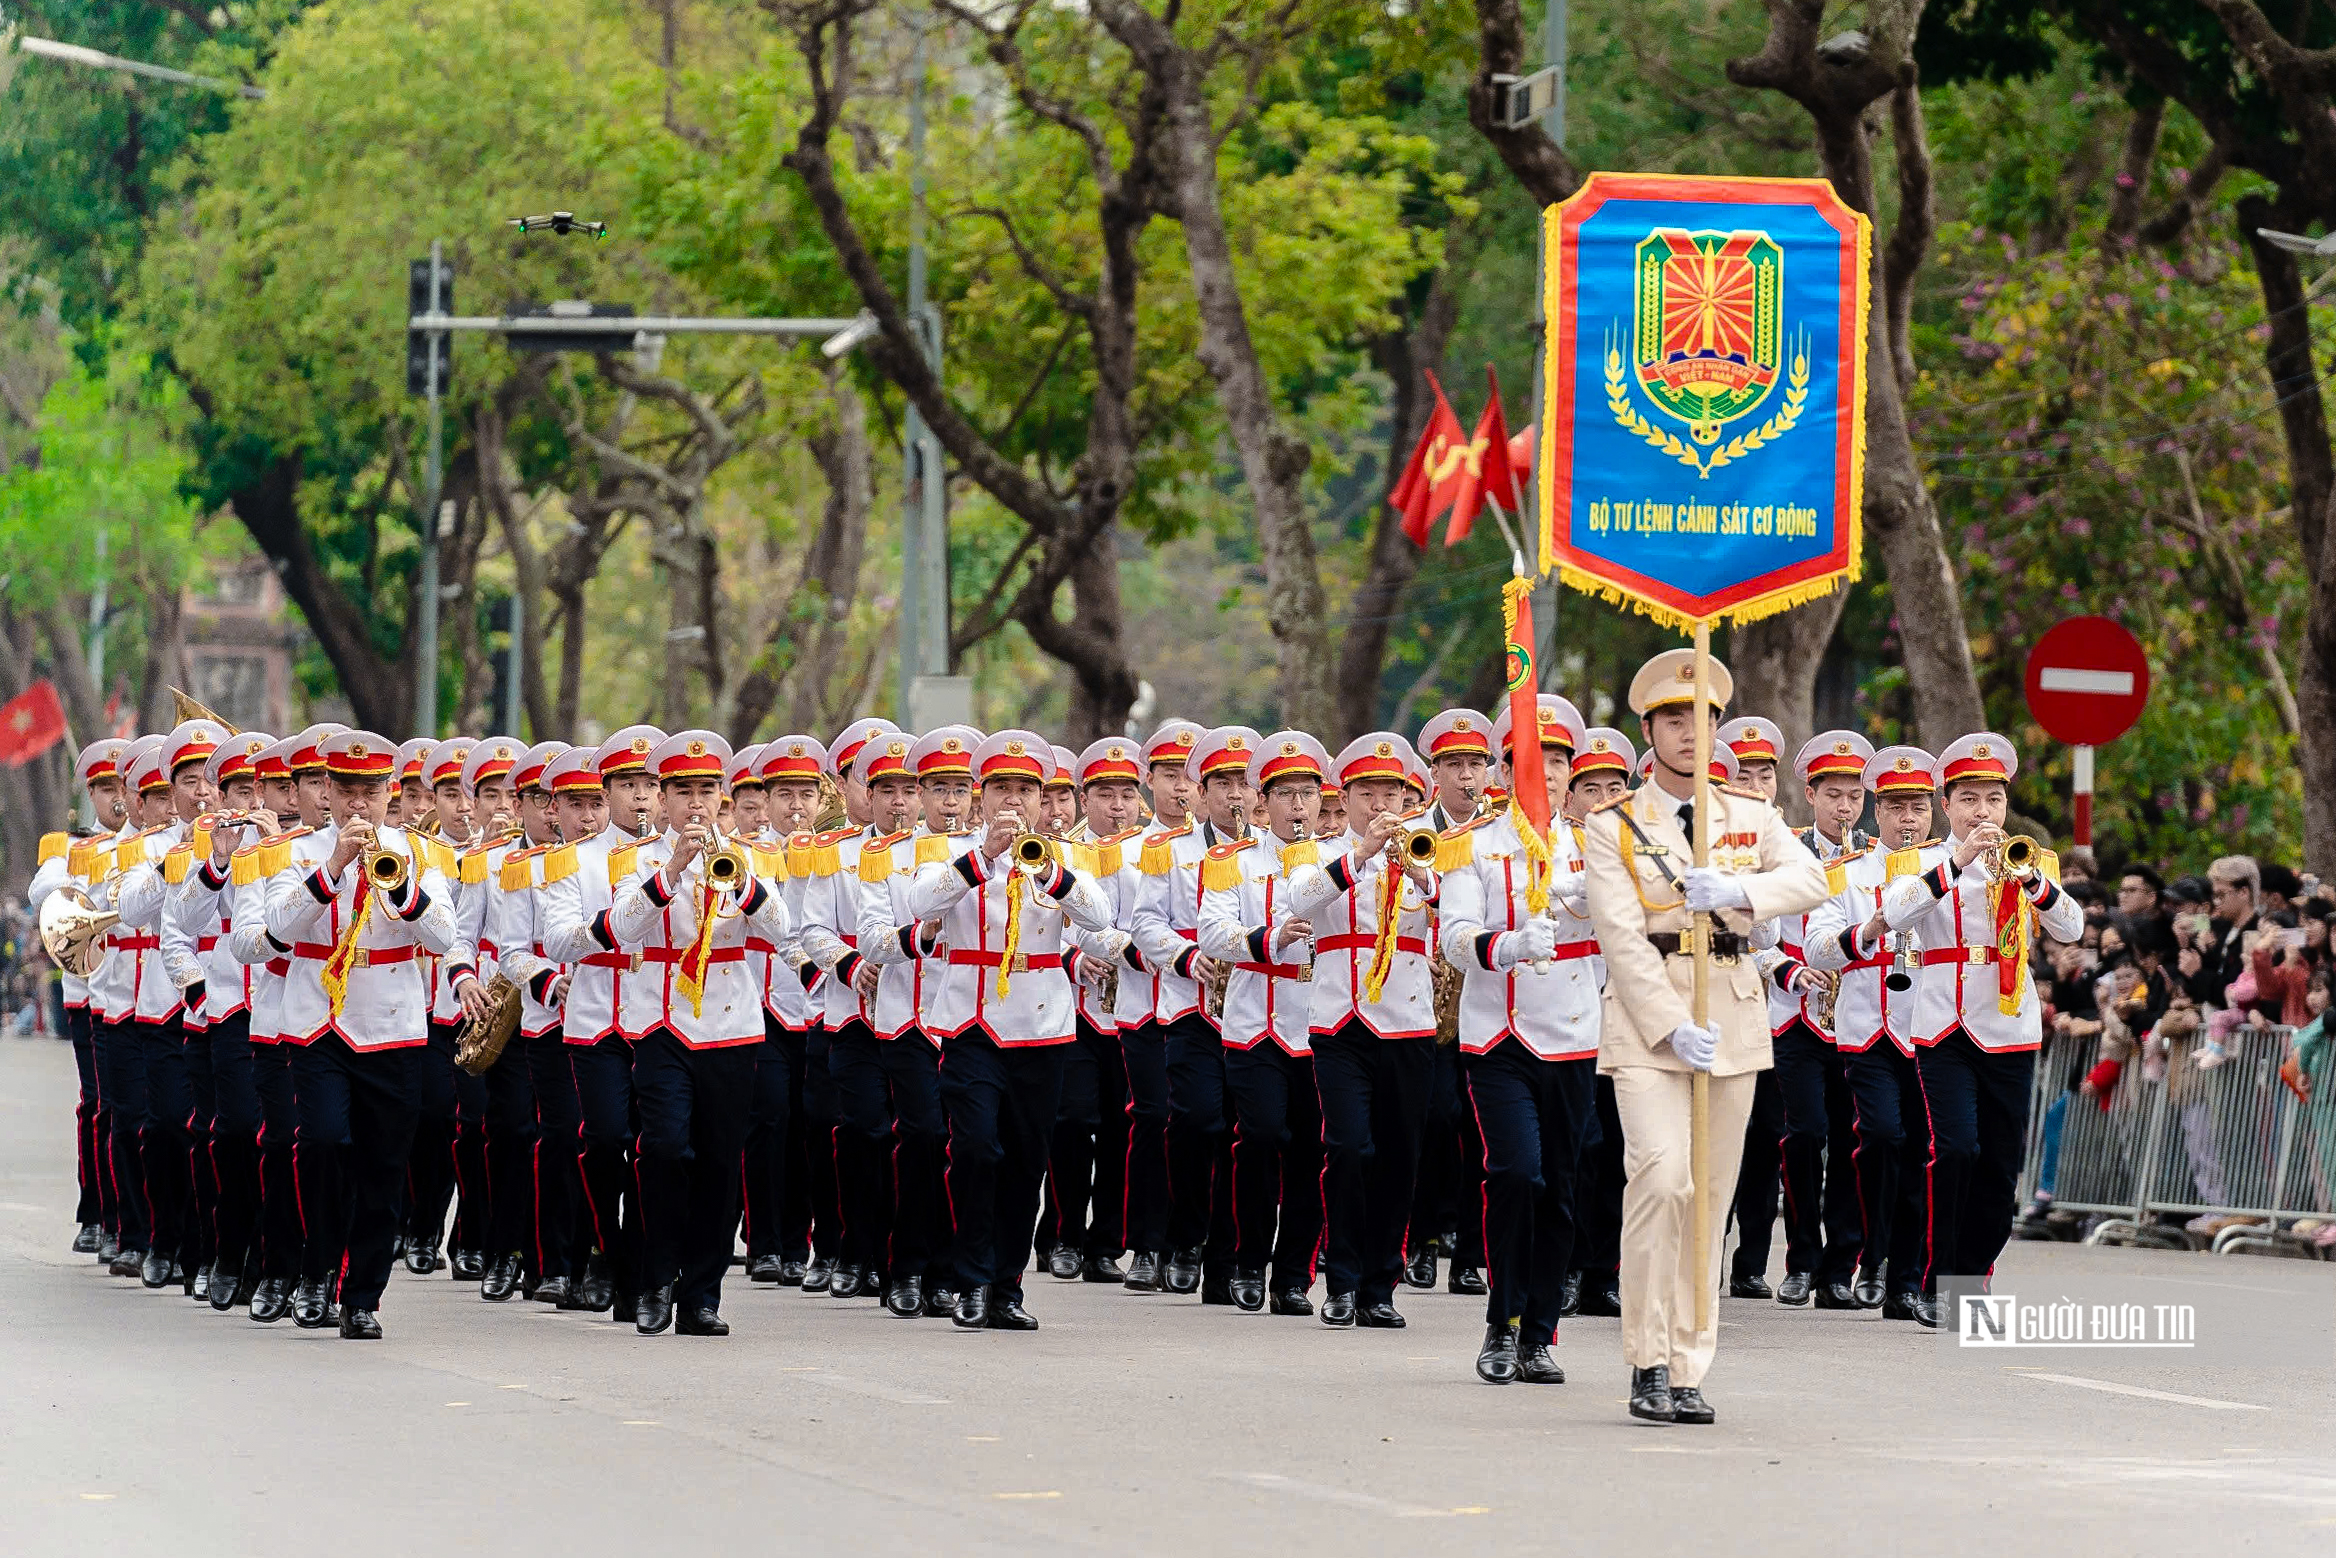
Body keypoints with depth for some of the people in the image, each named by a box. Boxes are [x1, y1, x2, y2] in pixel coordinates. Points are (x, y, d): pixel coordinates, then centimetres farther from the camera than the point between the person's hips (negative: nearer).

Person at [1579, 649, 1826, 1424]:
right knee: (1662, 1177, -19)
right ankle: (1649, 1365, -14)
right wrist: (1671, 1027, -18)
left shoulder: (1750, 815, 12)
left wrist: (1738, 890, -23)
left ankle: (1688, 1372, 7)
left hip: (1732, 1015, 4)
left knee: (1710, 1194, 3)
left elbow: (1810, 879, -4)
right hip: (1645, 1017, -4)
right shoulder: (1613, 825, 2)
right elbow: (1621, 935, -8)